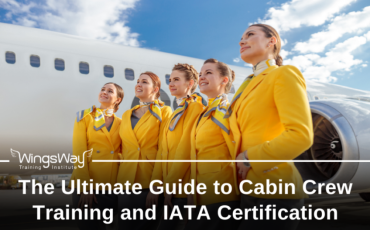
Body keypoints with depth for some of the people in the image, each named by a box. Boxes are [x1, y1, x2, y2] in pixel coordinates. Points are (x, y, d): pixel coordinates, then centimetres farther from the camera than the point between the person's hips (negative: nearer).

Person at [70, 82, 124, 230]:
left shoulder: (120, 123, 11)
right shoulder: (85, 116, 3)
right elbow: (79, 152, -5)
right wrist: (85, 186, -14)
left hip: (112, 186, 3)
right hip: (88, 183, -2)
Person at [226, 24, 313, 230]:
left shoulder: (284, 74, -5)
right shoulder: (249, 84, 17)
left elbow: (301, 135, -18)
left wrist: (249, 158, -14)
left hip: (273, 188, -7)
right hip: (248, 188, 7)